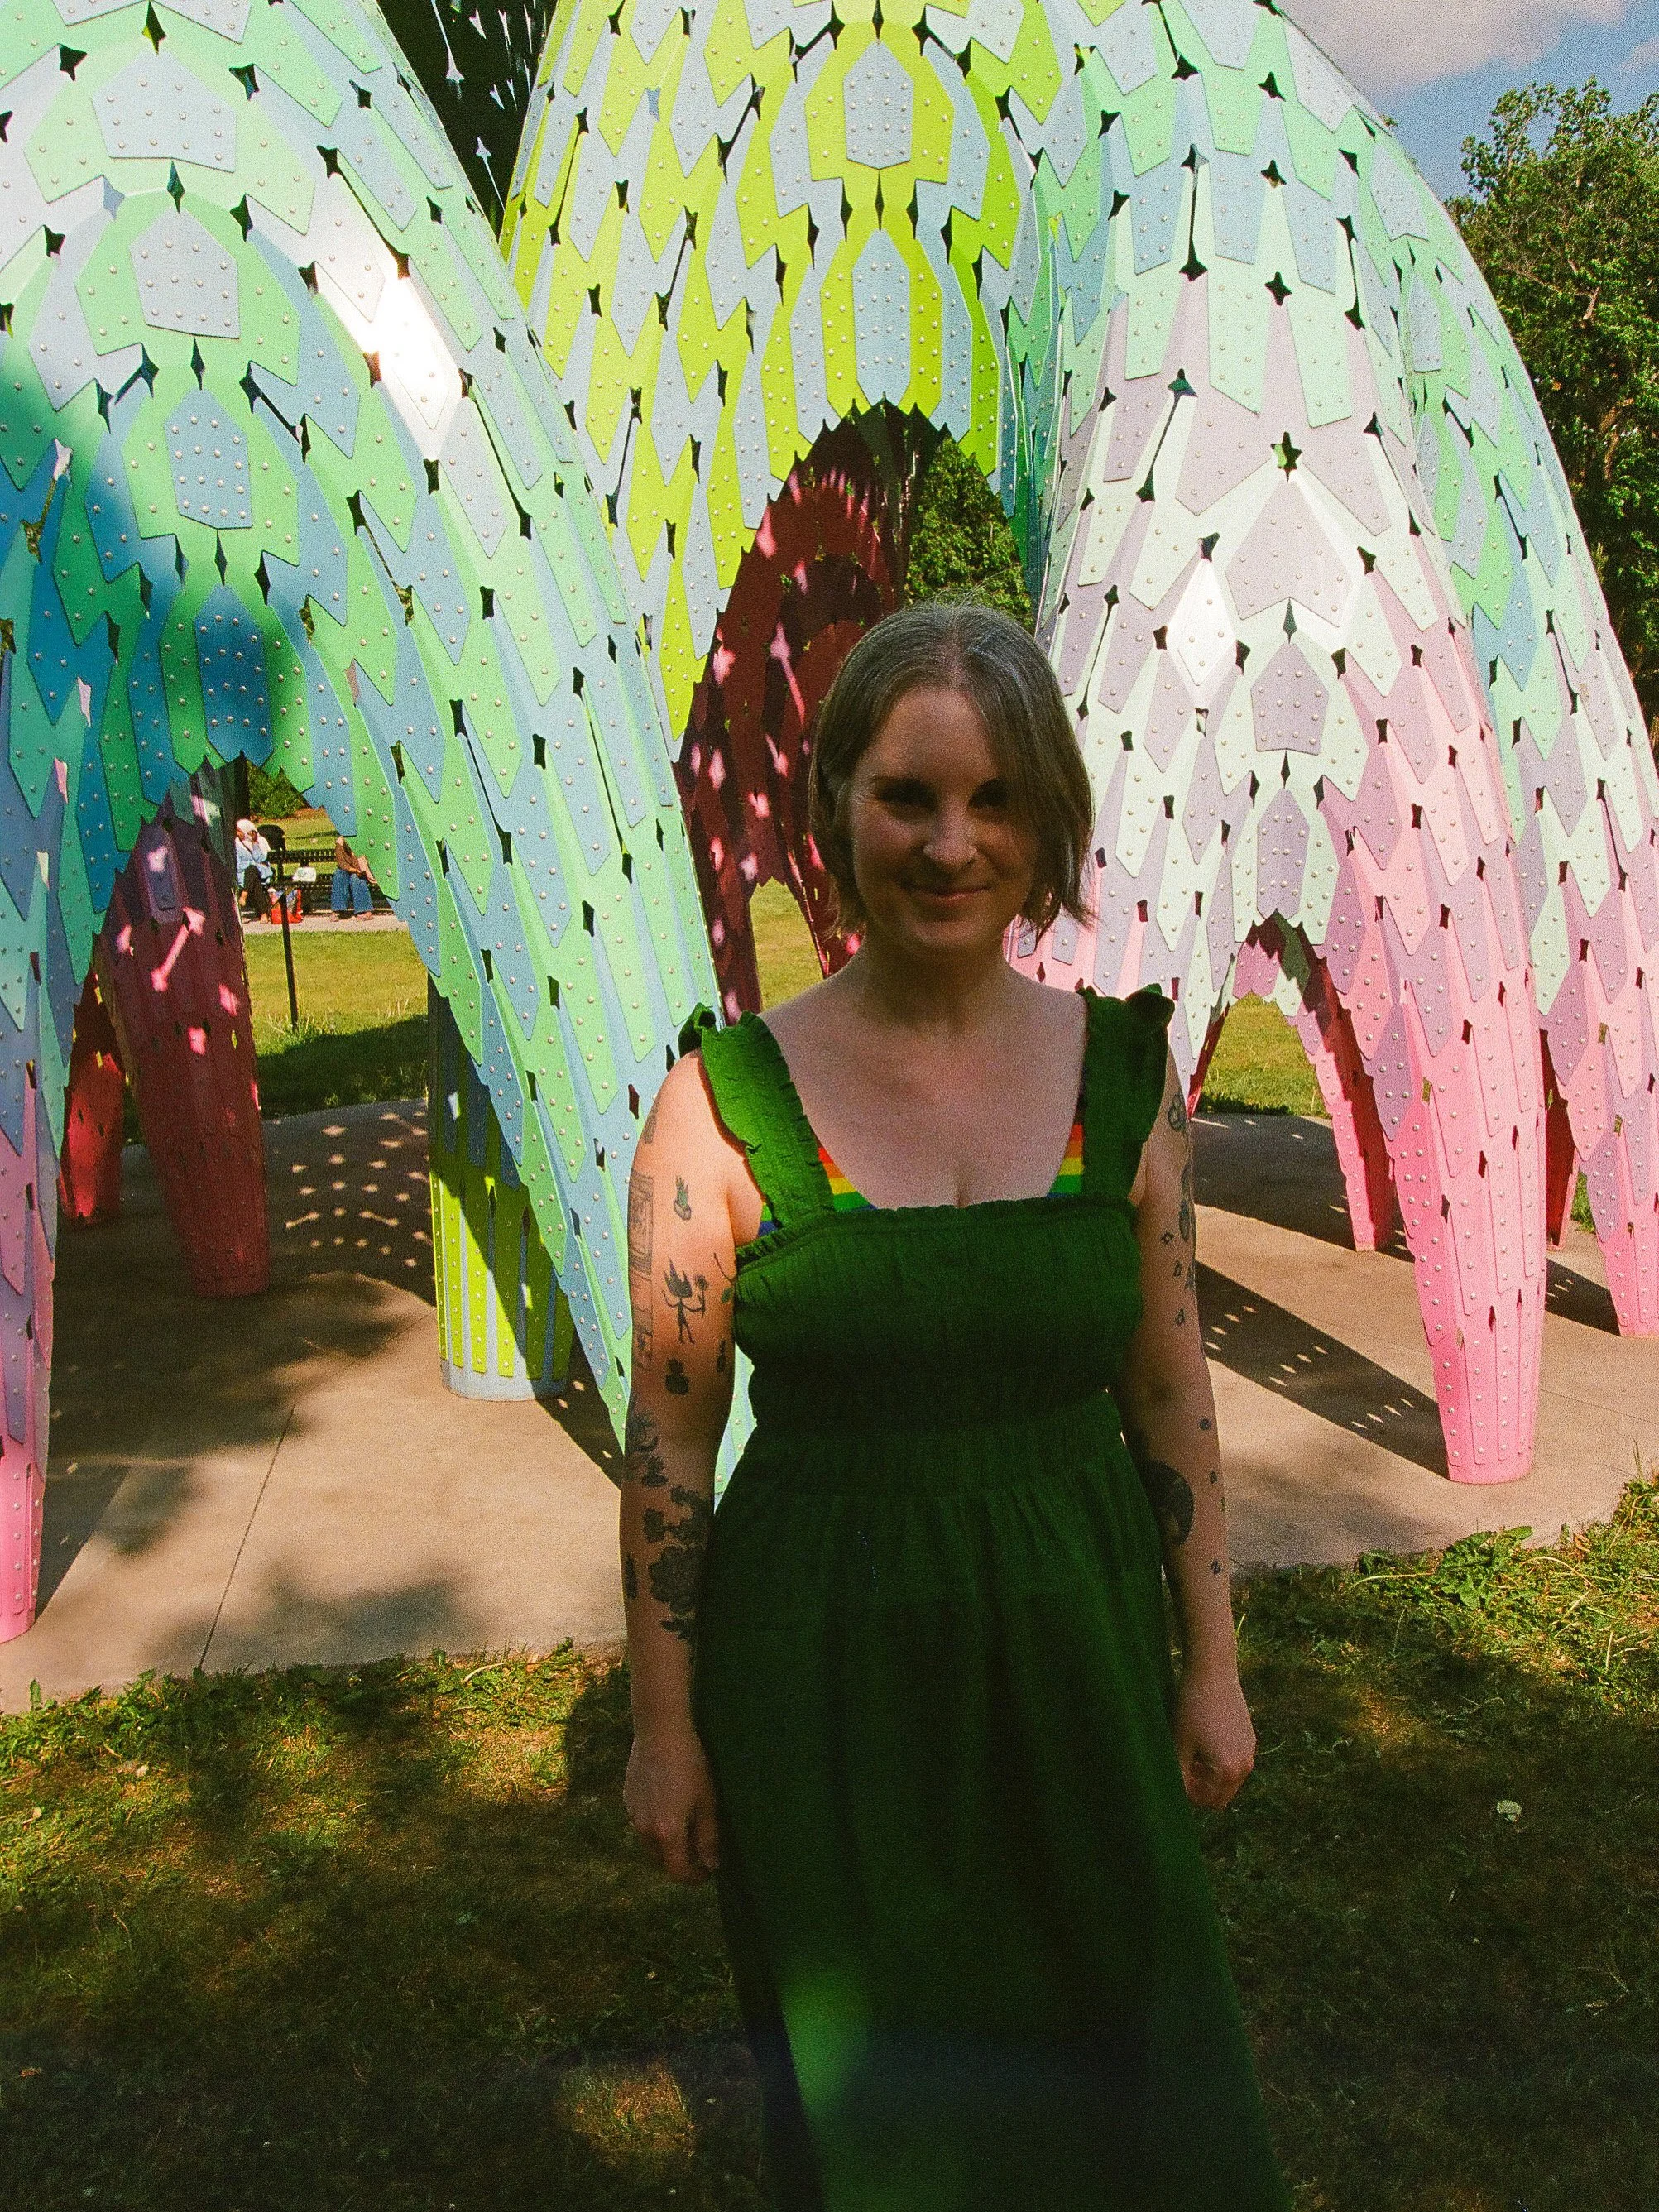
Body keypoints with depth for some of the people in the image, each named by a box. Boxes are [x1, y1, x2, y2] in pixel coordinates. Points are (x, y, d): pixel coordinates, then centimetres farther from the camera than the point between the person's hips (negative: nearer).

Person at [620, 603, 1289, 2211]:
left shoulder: (1125, 1068, -5)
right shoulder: (726, 1099, -13)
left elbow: (1169, 1392, 3)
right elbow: (668, 1440, -7)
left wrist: (1212, 1663, 6)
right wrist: (663, 1724, -2)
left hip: (1073, 1643, 2)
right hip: (823, 1667, -2)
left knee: (1120, 2067, 21)